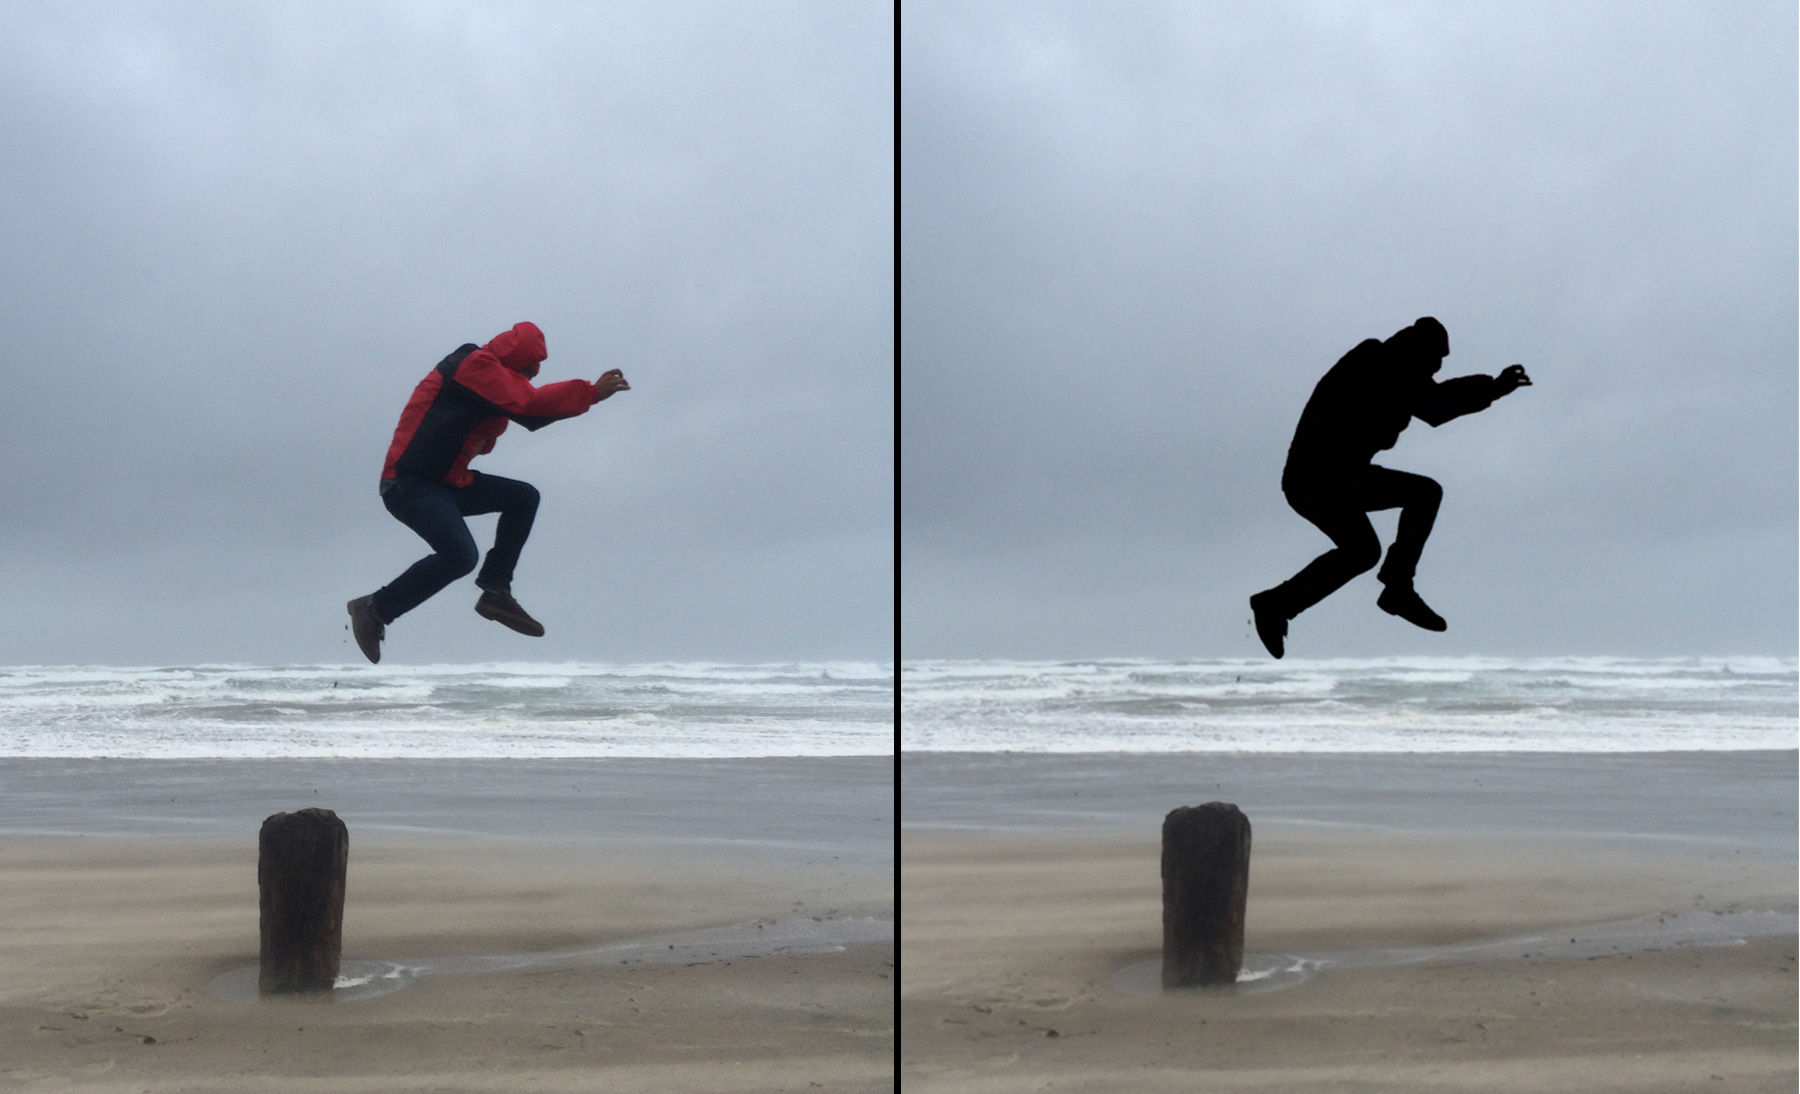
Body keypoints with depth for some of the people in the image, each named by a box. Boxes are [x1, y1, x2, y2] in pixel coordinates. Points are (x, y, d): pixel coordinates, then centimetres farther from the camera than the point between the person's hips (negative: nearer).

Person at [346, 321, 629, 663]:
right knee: (460, 555, -28)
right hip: (408, 484, -11)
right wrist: (592, 392, -16)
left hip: (444, 483, 11)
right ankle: (374, 610, -13)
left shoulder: (491, 377, 19)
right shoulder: (476, 365, -13)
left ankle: (495, 591, 4)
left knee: (524, 497, 10)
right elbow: (530, 404, -21)